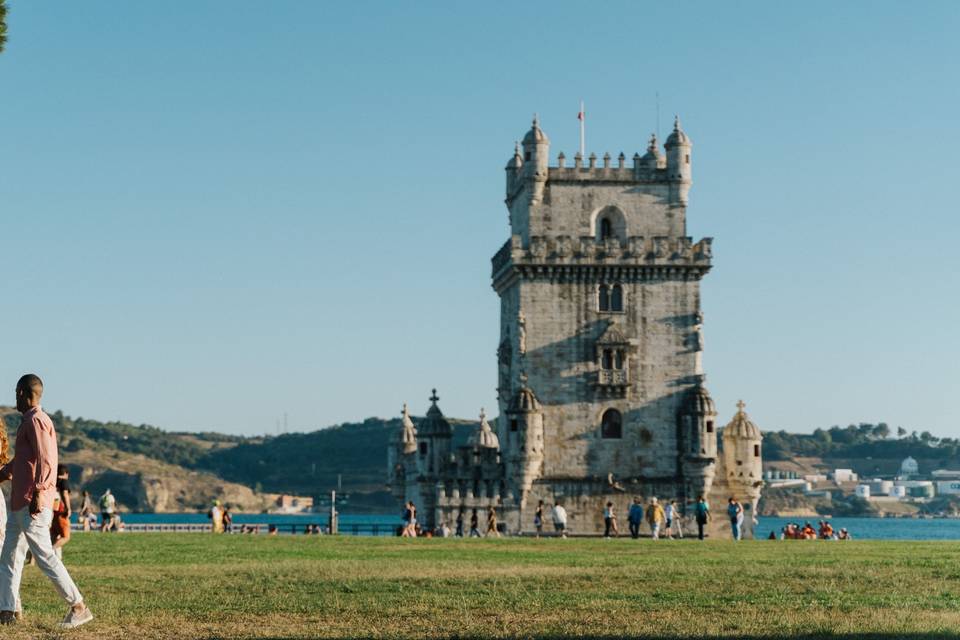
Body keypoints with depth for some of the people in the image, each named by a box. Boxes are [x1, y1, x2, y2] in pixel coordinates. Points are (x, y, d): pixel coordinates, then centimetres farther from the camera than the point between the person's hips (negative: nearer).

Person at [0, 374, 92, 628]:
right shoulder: (27, 422, 20)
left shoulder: (36, 421, -11)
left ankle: (79, 607, -10)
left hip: (33, 505, -10)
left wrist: (38, 494, -28)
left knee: (45, 556, -11)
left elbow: (45, 461, -22)